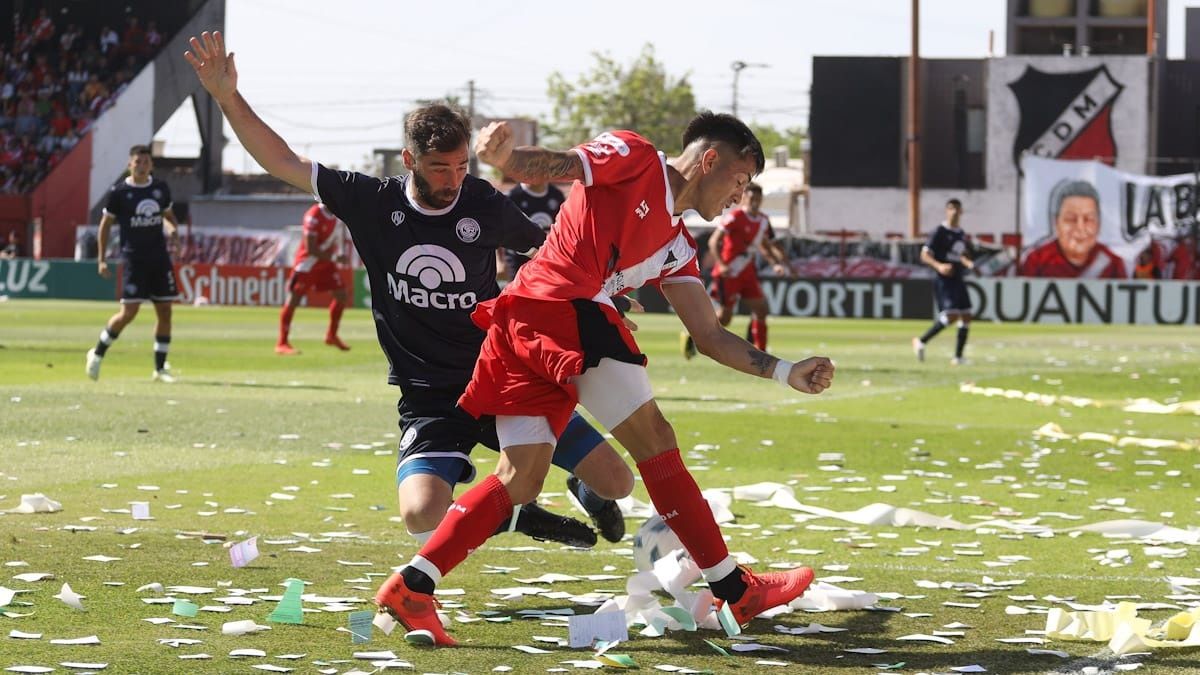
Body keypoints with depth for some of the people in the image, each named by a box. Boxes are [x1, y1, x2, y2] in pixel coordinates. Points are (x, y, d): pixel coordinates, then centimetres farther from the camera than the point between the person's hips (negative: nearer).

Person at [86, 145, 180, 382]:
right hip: (134, 258, -5)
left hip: (160, 258, 5)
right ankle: (97, 353, 10)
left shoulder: (161, 189, 7)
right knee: (128, 312, -11)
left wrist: (173, 229, 0)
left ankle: (160, 368, 10)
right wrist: (101, 259, -2)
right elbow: (105, 224, 2)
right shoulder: (119, 192, -4)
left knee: (164, 311, 2)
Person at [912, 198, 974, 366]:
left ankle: (958, 356, 8)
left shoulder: (961, 234, 14)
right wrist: (939, 266, -27)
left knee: (966, 316, 2)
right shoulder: (940, 232, -8)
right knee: (951, 314, -20)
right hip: (944, 280, -8)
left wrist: (968, 263, 9)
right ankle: (922, 341, -5)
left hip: (957, 279, 8)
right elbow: (925, 255, -11)